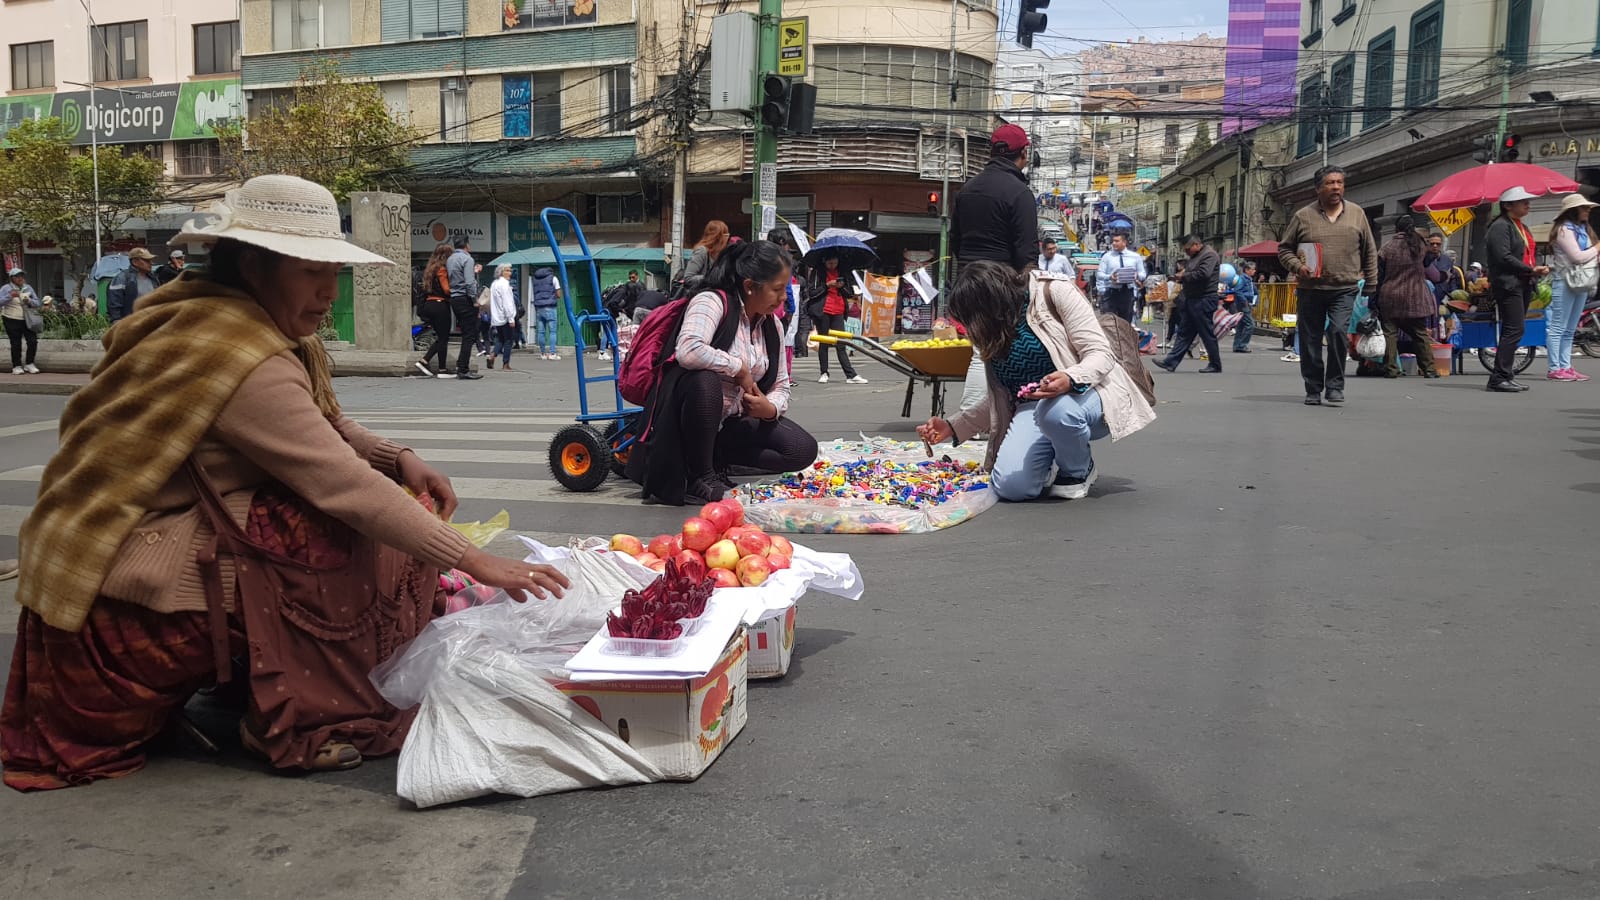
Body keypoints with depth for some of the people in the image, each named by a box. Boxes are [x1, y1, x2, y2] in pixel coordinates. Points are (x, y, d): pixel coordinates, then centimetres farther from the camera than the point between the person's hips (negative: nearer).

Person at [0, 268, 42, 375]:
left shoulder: (28, 288, 9)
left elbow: (38, 303, 8)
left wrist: (29, 301, -12)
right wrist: (10, 296, -26)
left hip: (27, 320, 4)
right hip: (12, 321, -4)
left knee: (33, 341, -4)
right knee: (16, 344, -3)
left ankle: (29, 364, 11)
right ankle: (17, 366, 8)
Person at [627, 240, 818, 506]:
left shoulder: (771, 325, 7)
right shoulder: (712, 302, -16)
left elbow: (781, 385, 10)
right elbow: (688, 351, -35)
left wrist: (770, 408, -14)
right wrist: (739, 368, -23)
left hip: (734, 421, 7)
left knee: (804, 450, -10)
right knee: (704, 381, -41)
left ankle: (717, 462, 1)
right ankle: (700, 479, -22)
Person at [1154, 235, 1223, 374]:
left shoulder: (1209, 255, -13)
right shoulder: (1195, 256, 18)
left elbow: (1203, 274, -26)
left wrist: (1184, 276, -13)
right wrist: (1181, 277, 5)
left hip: (1203, 301, -10)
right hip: (1191, 300, 10)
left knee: (1207, 334, -3)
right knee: (1184, 333, 8)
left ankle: (1215, 366, 7)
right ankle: (1171, 362, 8)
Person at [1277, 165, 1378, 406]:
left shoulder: (1356, 213, 8)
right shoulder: (1303, 216, 3)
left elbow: (1370, 252, 13)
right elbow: (1284, 249, 9)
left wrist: (1370, 284, 9)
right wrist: (1297, 266, -10)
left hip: (1344, 289, 0)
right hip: (1310, 289, 0)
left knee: (1339, 331, -18)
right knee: (1310, 341, 4)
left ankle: (1335, 385, -4)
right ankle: (1313, 389, 16)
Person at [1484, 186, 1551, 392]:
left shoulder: (1522, 227, 22)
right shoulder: (1500, 226, -9)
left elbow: (1528, 254, 26)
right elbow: (1503, 257, -18)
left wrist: (1538, 268, 4)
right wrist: (1531, 270, -16)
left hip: (1523, 285, 10)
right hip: (1508, 285, -10)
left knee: (1512, 332, 10)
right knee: (1514, 330, -14)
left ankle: (1505, 376, 13)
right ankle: (1499, 378, -13)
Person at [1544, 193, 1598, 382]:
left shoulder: (1583, 229, 19)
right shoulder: (1564, 229, -8)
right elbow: (1577, 256, -15)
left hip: (1581, 283, 9)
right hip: (1564, 283, -9)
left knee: (1570, 330, 9)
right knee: (1558, 328, -7)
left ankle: (1566, 367, 12)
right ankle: (1554, 369, -7)